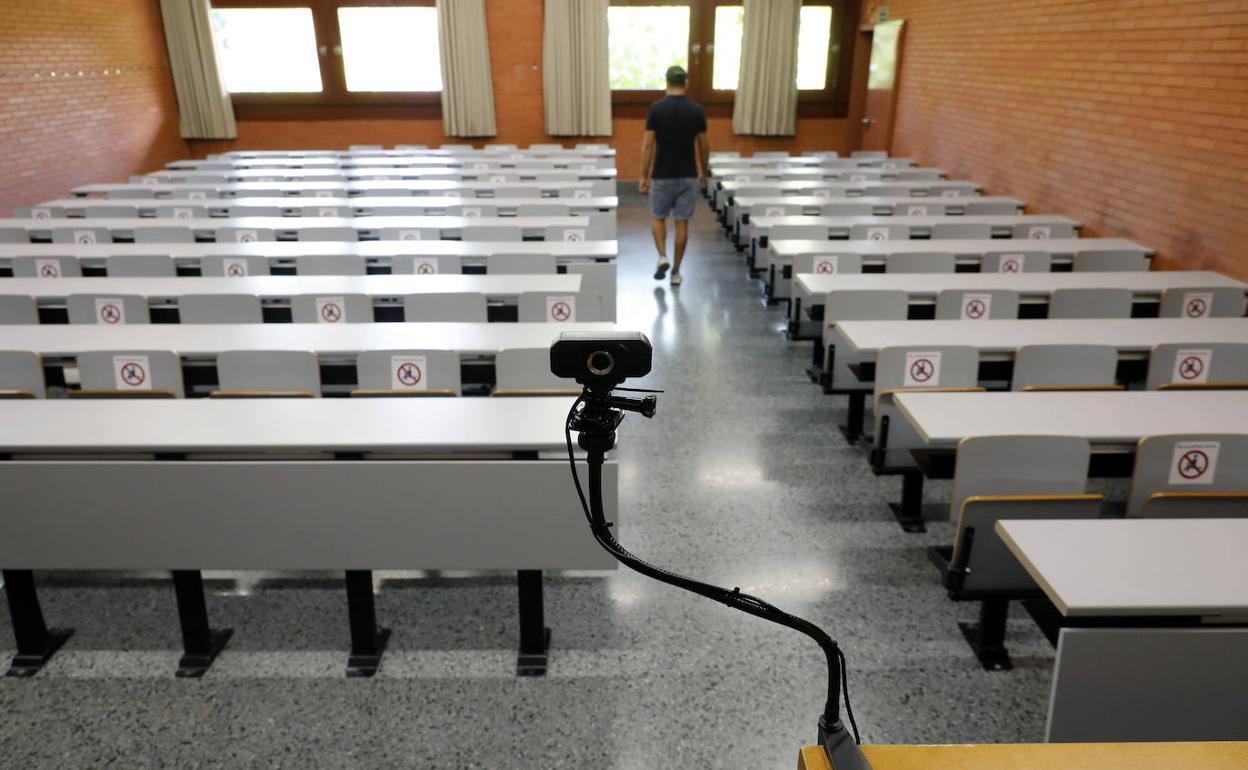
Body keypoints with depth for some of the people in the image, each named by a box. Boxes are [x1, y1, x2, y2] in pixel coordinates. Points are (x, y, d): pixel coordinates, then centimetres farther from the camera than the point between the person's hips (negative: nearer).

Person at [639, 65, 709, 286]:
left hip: (662, 175, -1)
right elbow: (703, 147, 2)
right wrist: (704, 173, 16)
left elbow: (648, 145, -9)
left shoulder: (656, 108, -8)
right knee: (682, 222, 7)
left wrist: (644, 176, -3)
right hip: (688, 176, 1)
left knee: (658, 217, 17)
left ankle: (662, 257, -4)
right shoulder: (696, 111, -3)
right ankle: (676, 271, 8)